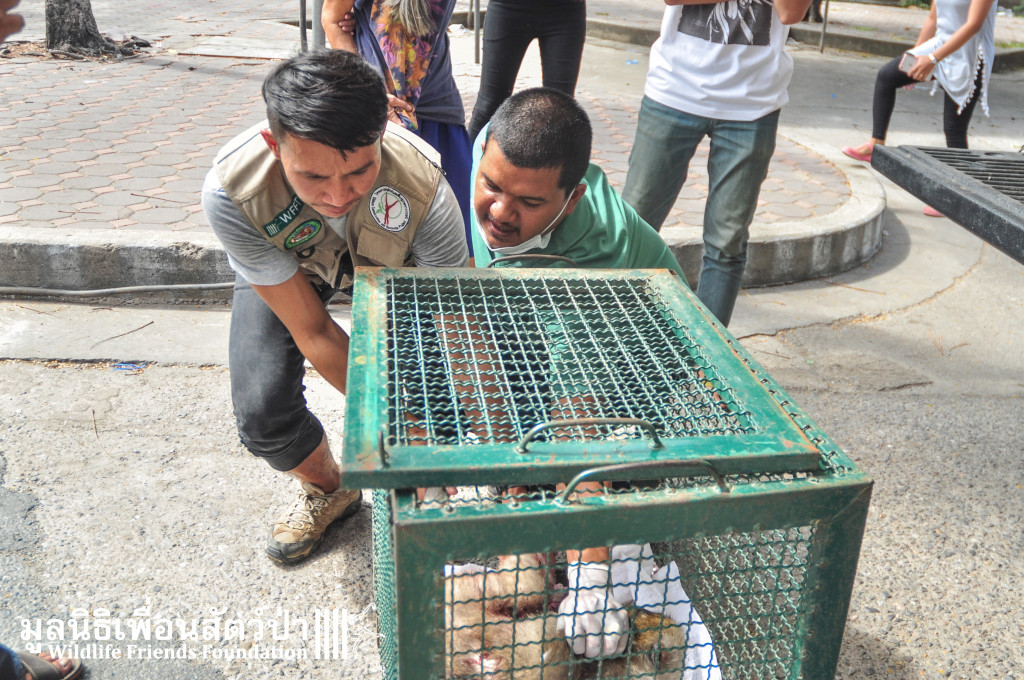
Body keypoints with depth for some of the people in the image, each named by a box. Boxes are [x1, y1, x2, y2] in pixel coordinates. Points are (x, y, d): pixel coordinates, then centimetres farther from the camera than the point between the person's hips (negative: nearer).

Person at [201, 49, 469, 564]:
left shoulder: (425, 192, -41)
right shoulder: (230, 192, -39)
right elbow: (312, 332, -30)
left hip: (388, 263, 0)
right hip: (278, 266, 0)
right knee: (262, 414, -17)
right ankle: (329, 490, 18)